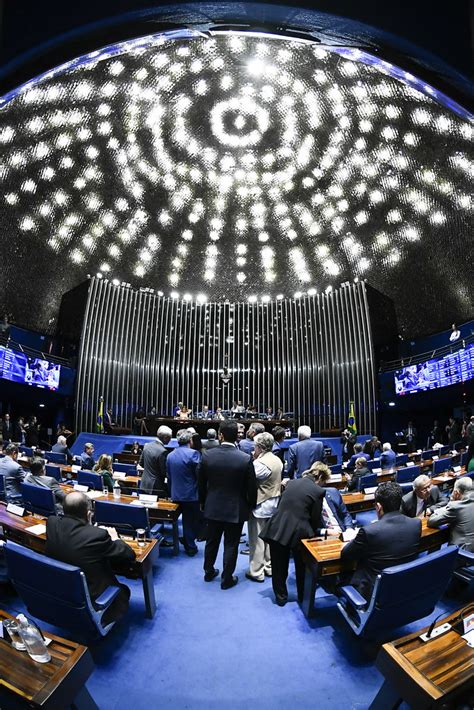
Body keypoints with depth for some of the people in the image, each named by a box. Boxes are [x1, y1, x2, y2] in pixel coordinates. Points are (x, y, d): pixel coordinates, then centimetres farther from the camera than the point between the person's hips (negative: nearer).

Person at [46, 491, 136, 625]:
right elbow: (129, 555, -19)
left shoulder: (51, 523, -17)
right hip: (89, 599, -5)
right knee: (124, 591, 24)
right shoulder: (97, 535, -32)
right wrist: (114, 537, -2)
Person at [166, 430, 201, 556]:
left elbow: (169, 476, 9)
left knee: (187, 520, 22)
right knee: (194, 520, 13)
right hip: (192, 494, -6)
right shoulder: (193, 454, -20)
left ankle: (189, 545, 35)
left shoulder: (170, 455, 2)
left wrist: (171, 492, 19)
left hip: (176, 494, 6)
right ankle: (190, 547, 22)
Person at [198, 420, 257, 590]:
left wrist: (204, 503, 14)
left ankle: (208, 572, 41)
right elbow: (251, 488, -11)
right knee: (231, 545, 15)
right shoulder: (246, 459, -20)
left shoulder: (207, 455, -14)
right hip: (236, 510, -2)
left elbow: (201, 484, -2)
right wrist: (250, 506, 7)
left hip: (212, 508, 3)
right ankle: (227, 579, 29)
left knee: (211, 542, 22)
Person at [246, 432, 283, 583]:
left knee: (257, 539, 5)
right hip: (274, 504, 8)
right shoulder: (277, 460, 2)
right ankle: (269, 567, 31)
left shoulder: (259, 463, -23)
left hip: (260, 505, -8)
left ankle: (257, 572, 16)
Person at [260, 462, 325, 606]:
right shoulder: (318, 491, -7)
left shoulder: (291, 482, 8)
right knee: (302, 567, 24)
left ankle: (281, 596, 36)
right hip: (298, 532, -3)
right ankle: (303, 597, 41)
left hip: (277, 529, 3)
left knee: (279, 567, 21)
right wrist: (313, 532, 18)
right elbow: (315, 519, -4)